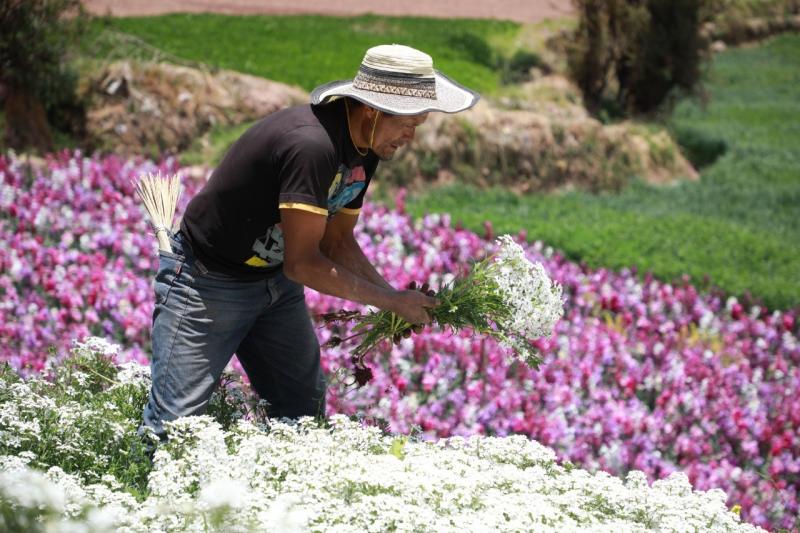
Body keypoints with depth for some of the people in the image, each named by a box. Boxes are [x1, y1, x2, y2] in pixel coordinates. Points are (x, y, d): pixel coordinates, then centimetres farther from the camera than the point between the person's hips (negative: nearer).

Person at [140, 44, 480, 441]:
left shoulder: (365, 150, -2)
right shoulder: (312, 145, -32)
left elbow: (337, 242, 7)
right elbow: (302, 262, -28)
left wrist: (394, 298, -7)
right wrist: (390, 301, -20)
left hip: (275, 281, 9)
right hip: (207, 283, -9)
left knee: (305, 409, 8)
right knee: (175, 423, -9)